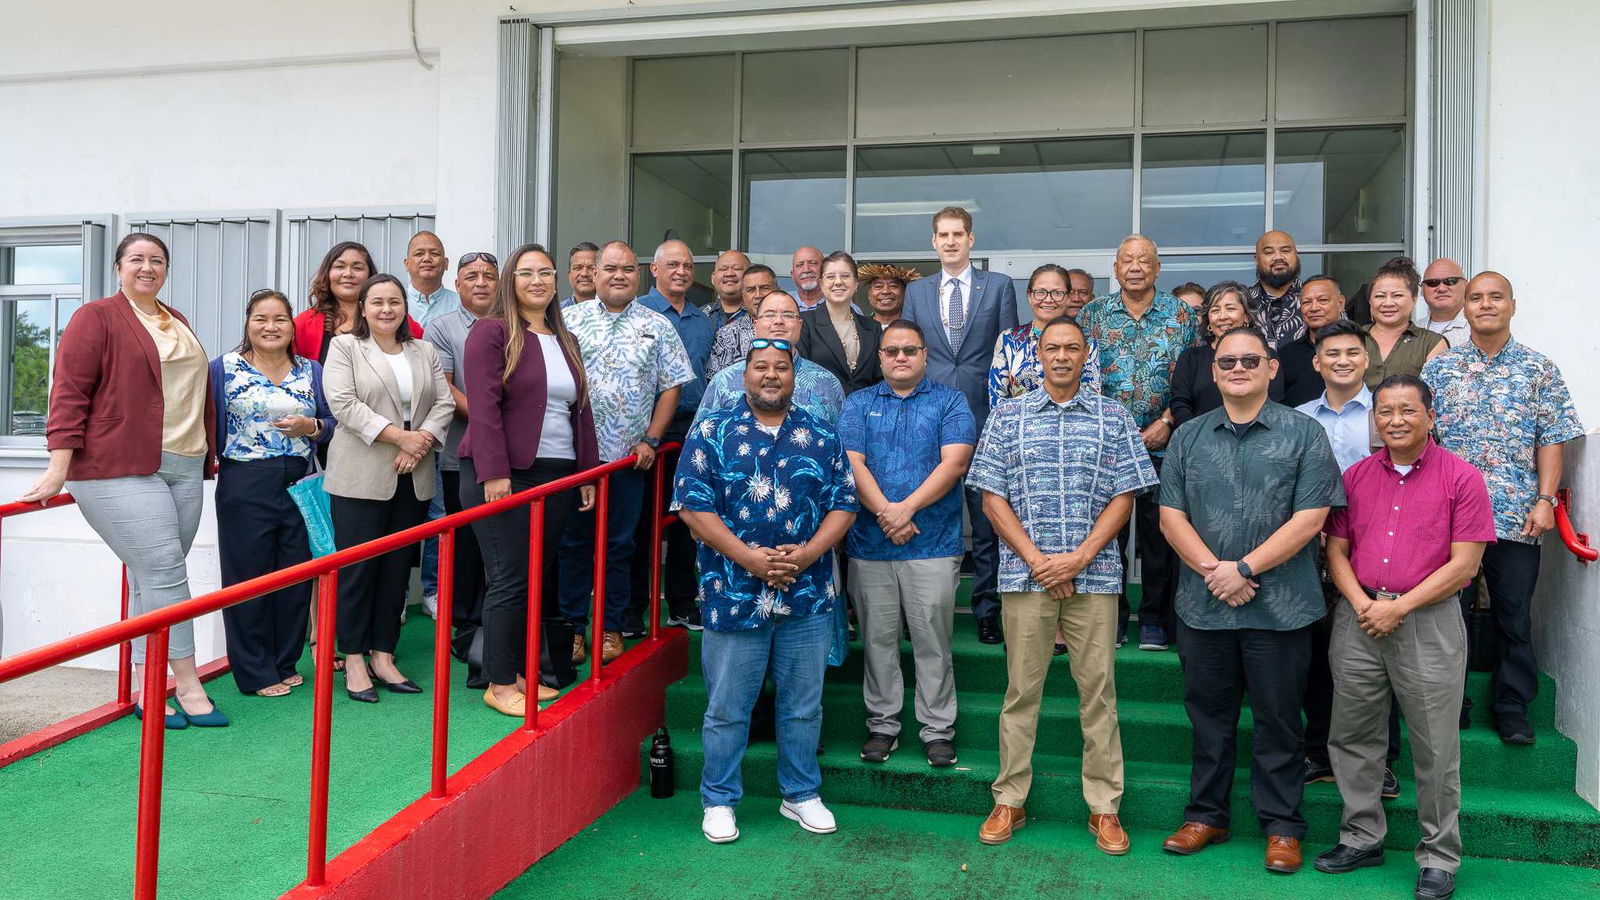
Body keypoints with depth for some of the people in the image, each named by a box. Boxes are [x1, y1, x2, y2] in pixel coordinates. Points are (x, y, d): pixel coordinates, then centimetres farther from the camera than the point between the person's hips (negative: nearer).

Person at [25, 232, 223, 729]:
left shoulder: (178, 324, 20)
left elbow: (198, 391, 25)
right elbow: (69, 392, -7)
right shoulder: (97, 317, -1)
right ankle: (189, 688, -4)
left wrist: (212, 451, 24)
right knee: (165, 572, -10)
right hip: (119, 470, -6)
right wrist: (60, 465, -14)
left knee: (150, 580, 7)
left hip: (184, 469, 6)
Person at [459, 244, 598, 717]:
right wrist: (493, 473, -19)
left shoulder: (566, 341, 17)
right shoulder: (491, 331, -3)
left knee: (540, 576, 9)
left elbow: (582, 410, 19)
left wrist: (588, 472, 13)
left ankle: (523, 672, 20)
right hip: (504, 475, -6)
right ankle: (499, 683, 7)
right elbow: (483, 407, -12)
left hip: (557, 477, 6)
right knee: (510, 579, -4)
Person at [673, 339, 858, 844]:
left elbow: (844, 504, 4)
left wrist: (808, 553, -12)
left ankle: (801, 794, 31)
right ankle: (718, 801, 23)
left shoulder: (822, 437, 7)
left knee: (803, 705, 14)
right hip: (734, 595, -2)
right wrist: (746, 556, -16)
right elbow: (692, 505, -7)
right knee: (727, 708, 7)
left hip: (807, 597, 2)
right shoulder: (712, 434, 0)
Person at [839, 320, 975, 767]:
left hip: (933, 545, -2)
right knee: (877, 639, 7)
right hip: (869, 544, 2)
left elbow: (954, 462, -6)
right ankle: (882, 725, 19)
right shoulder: (858, 403, 11)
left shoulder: (950, 402, 7)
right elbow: (851, 464, -1)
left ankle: (938, 730, 11)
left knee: (933, 640, 1)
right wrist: (886, 513, -13)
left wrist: (908, 507, -14)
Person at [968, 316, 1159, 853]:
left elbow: (1124, 497, 2)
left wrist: (1079, 558, -9)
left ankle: (1104, 807, 15)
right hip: (1024, 574, 0)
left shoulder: (1113, 418, 7)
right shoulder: (1008, 416, 7)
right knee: (1021, 690, 6)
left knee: (1098, 690, 4)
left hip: (1094, 575, 0)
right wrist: (1036, 560, -8)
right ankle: (1009, 801, 17)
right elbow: (992, 496, 2)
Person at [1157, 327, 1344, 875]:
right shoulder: (1189, 437, 9)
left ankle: (1282, 827, 21)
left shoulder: (1303, 434, -1)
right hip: (1202, 604, 3)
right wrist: (1212, 571, -11)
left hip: (1279, 608, -3)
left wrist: (1244, 569, -14)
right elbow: (1171, 514, 3)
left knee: (1278, 720, 7)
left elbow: (1310, 518, -9)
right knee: (1208, 716, 13)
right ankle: (1206, 816, 27)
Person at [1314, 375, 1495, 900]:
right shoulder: (1355, 476, 9)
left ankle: (1439, 858, 18)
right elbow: (1337, 550, 9)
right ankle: (1362, 838, 26)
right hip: (1359, 618, 4)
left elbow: (1465, 563, -8)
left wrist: (1398, 607, -13)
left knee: (1436, 749, 3)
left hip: (1428, 622, -4)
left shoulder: (1462, 479, -3)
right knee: (1352, 737, 10)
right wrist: (1361, 603, -8)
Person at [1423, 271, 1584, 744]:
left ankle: (1513, 708, 21)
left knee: (1515, 616, 7)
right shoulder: (1439, 368, 6)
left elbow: (1551, 439, 2)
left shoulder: (1539, 368, 5)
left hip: (1517, 518, 0)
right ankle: (1451, 703, 20)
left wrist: (1545, 500, -6)